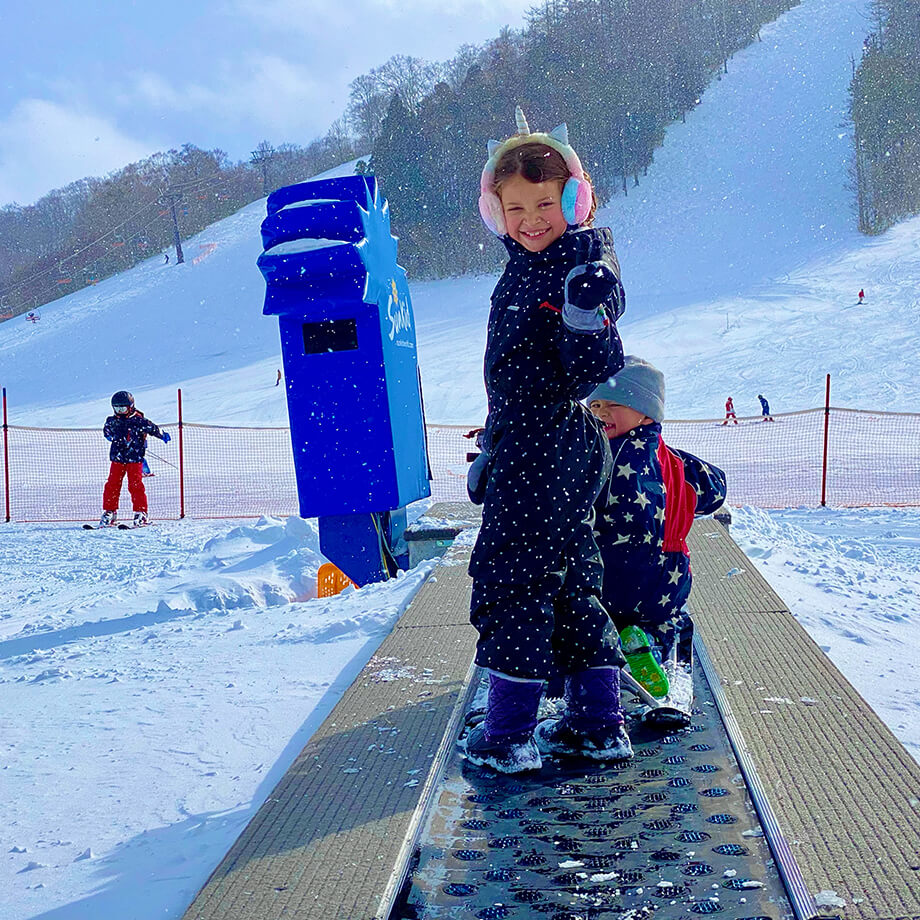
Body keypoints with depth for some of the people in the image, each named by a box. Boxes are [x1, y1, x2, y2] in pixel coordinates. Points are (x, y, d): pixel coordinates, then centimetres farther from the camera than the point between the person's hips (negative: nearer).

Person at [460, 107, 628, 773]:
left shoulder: (585, 273, -17)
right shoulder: (527, 267, 13)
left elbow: (589, 375, -20)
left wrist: (587, 318, -29)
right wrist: (495, 445, 27)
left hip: (545, 450, -10)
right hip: (527, 444, 10)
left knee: (510, 575, -3)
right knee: (569, 580, 14)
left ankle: (509, 734, 6)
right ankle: (599, 724, 23)